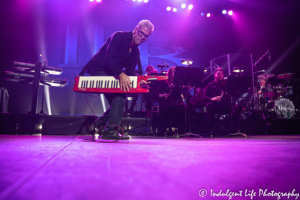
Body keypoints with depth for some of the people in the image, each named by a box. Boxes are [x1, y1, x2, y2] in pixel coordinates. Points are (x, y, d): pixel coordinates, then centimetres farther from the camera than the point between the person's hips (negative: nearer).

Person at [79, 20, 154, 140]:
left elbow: (130, 71, 2)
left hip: (109, 74, 8)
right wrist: (120, 74, -38)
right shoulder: (119, 36, -14)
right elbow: (108, 59, -25)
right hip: (98, 70, -8)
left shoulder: (135, 51, 9)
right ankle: (110, 130, -18)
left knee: (119, 98, 2)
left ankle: (101, 123, 19)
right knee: (120, 93, -22)